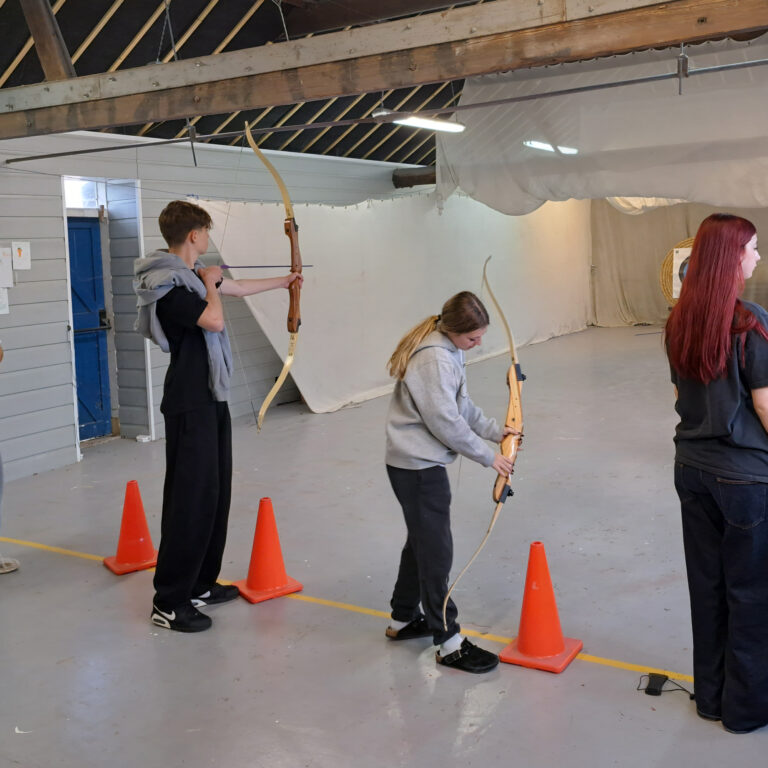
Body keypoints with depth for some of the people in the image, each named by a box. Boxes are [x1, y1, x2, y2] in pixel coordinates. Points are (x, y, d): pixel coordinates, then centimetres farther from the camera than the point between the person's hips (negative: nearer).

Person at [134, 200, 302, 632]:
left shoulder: (194, 273, 11)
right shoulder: (167, 284, -18)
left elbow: (240, 288, 27)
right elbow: (214, 320, -28)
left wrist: (284, 281, 38)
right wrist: (210, 284, -9)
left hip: (211, 397, 10)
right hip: (190, 404, -10)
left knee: (216, 490, 14)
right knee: (192, 497, -8)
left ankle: (200, 584, 26)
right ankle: (169, 602, 1)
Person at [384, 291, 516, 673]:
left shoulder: (449, 350, 8)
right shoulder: (435, 360, -24)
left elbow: (462, 405, 16)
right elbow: (447, 422, -23)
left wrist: (495, 430, 7)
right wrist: (488, 456, -14)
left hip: (418, 461, 11)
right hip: (418, 466, -11)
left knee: (422, 541, 20)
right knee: (436, 549, -3)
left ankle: (402, 620, 36)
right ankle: (450, 644, 8)